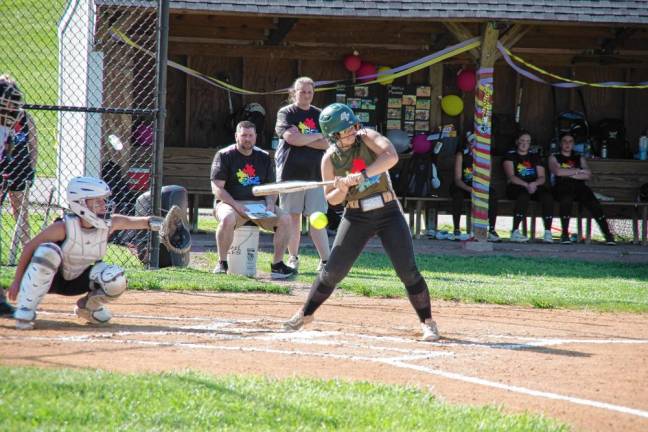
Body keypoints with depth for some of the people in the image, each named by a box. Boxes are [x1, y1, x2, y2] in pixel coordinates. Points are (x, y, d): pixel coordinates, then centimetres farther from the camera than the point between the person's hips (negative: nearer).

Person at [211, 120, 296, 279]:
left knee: (285, 219, -19)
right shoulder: (224, 156, 0)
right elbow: (217, 188, -7)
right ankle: (222, 263, -23)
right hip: (231, 202, -4)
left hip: (260, 203, 4)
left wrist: (270, 204, -6)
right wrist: (236, 206, -20)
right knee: (227, 219, -38)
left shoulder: (264, 157, 15)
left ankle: (277, 265, -12)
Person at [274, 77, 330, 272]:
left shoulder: (320, 115, 12)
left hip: (315, 173, 2)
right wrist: (316, 137, -5)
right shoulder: (285, 113, 3)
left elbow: (328, 144, 1)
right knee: (293, 217, 1)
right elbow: (291, 138, -14)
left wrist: (302, 139, -9)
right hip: (290, 173, -2)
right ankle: (293, 259, 8)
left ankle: (325, 260, -7)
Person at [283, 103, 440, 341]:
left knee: (408, 271, -11)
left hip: (388, 212, -2)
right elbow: (331, 198, 4)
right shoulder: (330, 159, -3)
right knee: (333, 271, 2)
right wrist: (341, 190, -19)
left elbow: (391, 156, -29)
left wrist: (361, 175, -36)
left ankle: (427, 322, 1)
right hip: (356, 216, 2)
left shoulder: (367, 138, -10)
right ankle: (305, 314, 21)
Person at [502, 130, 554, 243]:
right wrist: (526, 185, -20)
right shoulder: (510, 155, 9)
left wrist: (535, 184, -13)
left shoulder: (535, 157, 21)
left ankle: (548, 232, -35)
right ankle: (515, 232, -41)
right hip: (516, 187, -4)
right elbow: (511, 177, -5)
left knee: (547, 195, -29)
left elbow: (542, 178, 11)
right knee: (524, 195, -39)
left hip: (534, 186, 4)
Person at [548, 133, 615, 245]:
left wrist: (569, 174, -3)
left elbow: (588, 175, 8)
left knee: (593, 203, -28)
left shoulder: (579, 158, 24)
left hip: (579, 187, 2)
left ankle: (607, 234, -33)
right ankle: (565, 234, -35)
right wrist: (579, 171, 1)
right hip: (562, 187, -2)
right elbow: (558, 172, -4)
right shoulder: (554, 158, 17)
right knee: (566, 199, -39)